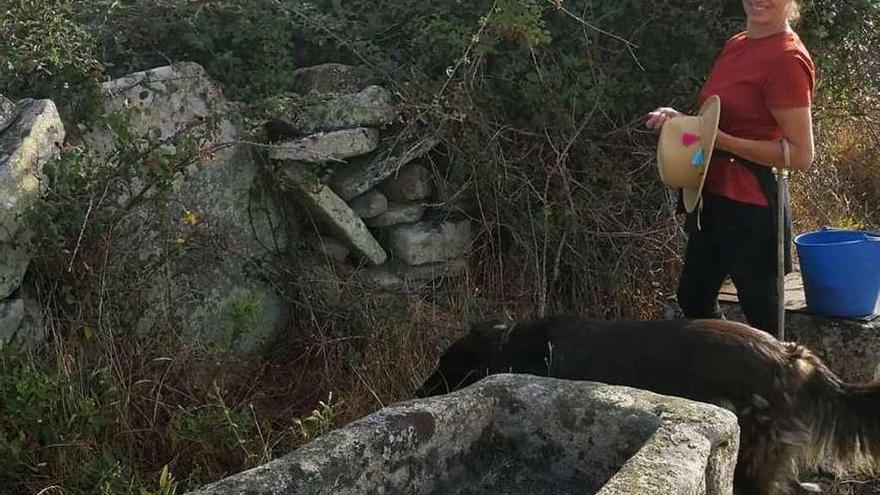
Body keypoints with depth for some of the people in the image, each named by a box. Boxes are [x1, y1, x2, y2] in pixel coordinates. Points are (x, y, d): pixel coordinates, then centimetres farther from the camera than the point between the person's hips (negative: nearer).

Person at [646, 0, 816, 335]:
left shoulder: (787, 59, -17)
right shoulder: (736, 46, 9)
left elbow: (800, 155, -19)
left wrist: (721, 140, -23)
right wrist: (681, 122, -1)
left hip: (749, 209, -9)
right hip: (714, 198, 9)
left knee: (763, 319, 5)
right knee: (693, 301, 22)